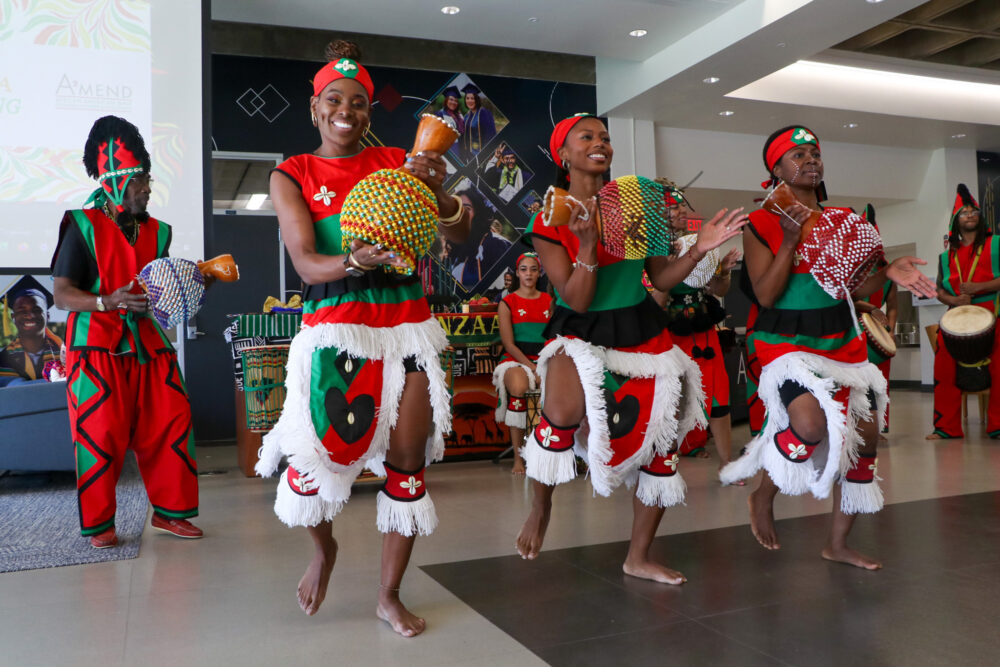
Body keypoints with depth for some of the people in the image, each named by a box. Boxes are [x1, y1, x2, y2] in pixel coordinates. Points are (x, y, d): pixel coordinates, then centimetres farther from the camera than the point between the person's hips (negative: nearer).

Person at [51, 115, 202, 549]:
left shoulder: (157, 231, 13)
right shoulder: (84, 226, -3)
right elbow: (62, 294, -8)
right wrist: (107, 302, -24)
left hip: (149, 343, 5)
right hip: (98, 348, -5)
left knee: (172, 424, 0)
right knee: (100, 433, -4)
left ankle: (169, 511, 15)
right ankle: (99, 524, 13)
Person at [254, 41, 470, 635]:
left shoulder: (398, 162, 9)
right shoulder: (292, 175, 6)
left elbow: (460, 235, 2)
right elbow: (306, 265, -7)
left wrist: (438, 192, -18)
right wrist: (357, 260, -27)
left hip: (407, 324, 2)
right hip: (335, 326, -1)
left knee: (409, 462, 2)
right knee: (317, 454, -11)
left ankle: (390, 596, 22)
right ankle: (325, 548, 26)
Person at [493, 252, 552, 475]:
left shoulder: (548, 301, 16)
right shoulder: (507, 303, 5)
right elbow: (509, 344, -3)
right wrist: (532, 367, -15)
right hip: (516, 360, -3)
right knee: (518, 387, -39)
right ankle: (518, 456, -25)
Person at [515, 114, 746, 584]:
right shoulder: (550, 221, -7)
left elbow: (662, 279, 5)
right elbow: (577, 301, -14)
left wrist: (698, 250, -11)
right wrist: (588, 242, -26)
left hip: (642, 330, 5)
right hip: (583, 333, -5)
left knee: (663, 440, 4)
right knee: (564, 412, -35)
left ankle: (638, 558, 24)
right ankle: (540, 505, -2)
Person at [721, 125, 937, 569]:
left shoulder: (842, 219, 11)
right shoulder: (762, 224, -5)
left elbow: (856, 288, 11)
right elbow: (765, 296, -15)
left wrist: (886, 272, -7)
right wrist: (790, 240, -20)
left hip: (843, 341, 7)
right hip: (788, 341, -7)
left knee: (865, 436, 6)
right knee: (811, 425, -30)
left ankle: (838, 543, 23)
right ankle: (763, 496, 2)